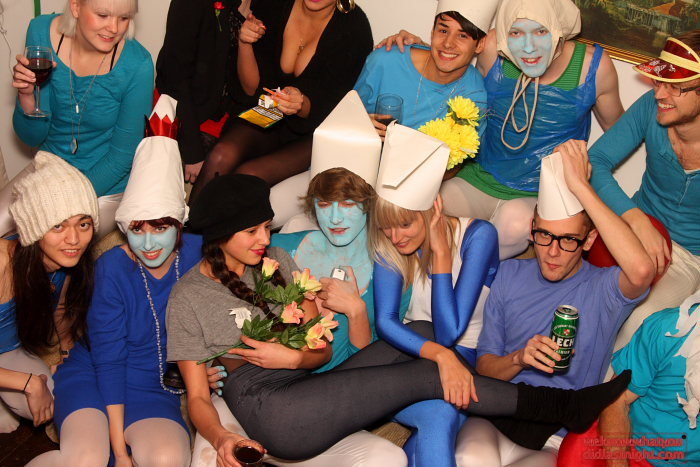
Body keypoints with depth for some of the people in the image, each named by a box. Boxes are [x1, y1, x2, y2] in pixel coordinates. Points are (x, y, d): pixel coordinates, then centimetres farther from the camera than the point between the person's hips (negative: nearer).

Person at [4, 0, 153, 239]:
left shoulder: (138, 65, -24)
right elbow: (32, 137, -7)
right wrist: (27, 95, -28)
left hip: (105, 188, -4)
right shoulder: (42, 32, -13)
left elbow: (123, 154, -13)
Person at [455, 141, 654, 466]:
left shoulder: (604, 290, -3)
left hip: (555, 440, -1)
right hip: (493, 419, 2)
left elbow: (642, 270, -30)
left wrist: (580, 187, -24)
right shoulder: (510, 274, 10)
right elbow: (483, 367, 11)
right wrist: (519, 358, -14)